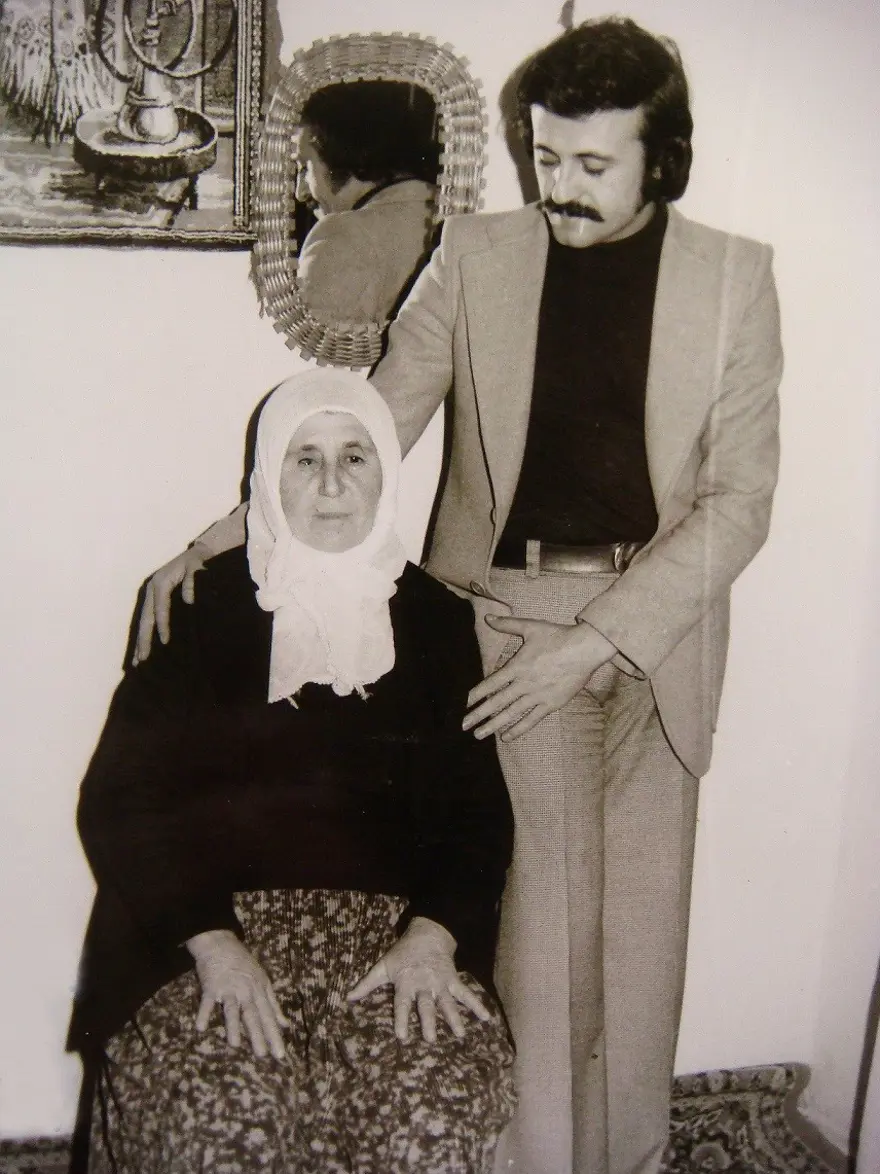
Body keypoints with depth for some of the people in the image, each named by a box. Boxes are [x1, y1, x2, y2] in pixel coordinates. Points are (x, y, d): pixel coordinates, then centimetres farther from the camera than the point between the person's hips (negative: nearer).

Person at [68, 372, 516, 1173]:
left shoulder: (434, 618, 9)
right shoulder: (198, 605, 2)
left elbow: (479, 805, 7)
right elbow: (119, 799, -1)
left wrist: (434, 933, -10)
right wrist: (211, 943, -13)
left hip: (393, 926, 2)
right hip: (208, 922, -1)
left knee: (442, 1106, -23)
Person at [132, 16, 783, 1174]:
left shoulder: (732, 275, -1)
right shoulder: (478, 256, 1)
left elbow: (739, 497, -6)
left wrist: (595, 641, -15)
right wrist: (227, 532, -13)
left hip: (658, 623, 1)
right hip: (507, 613, -1)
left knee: (642, 923, 12)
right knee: (539, 916, -2)